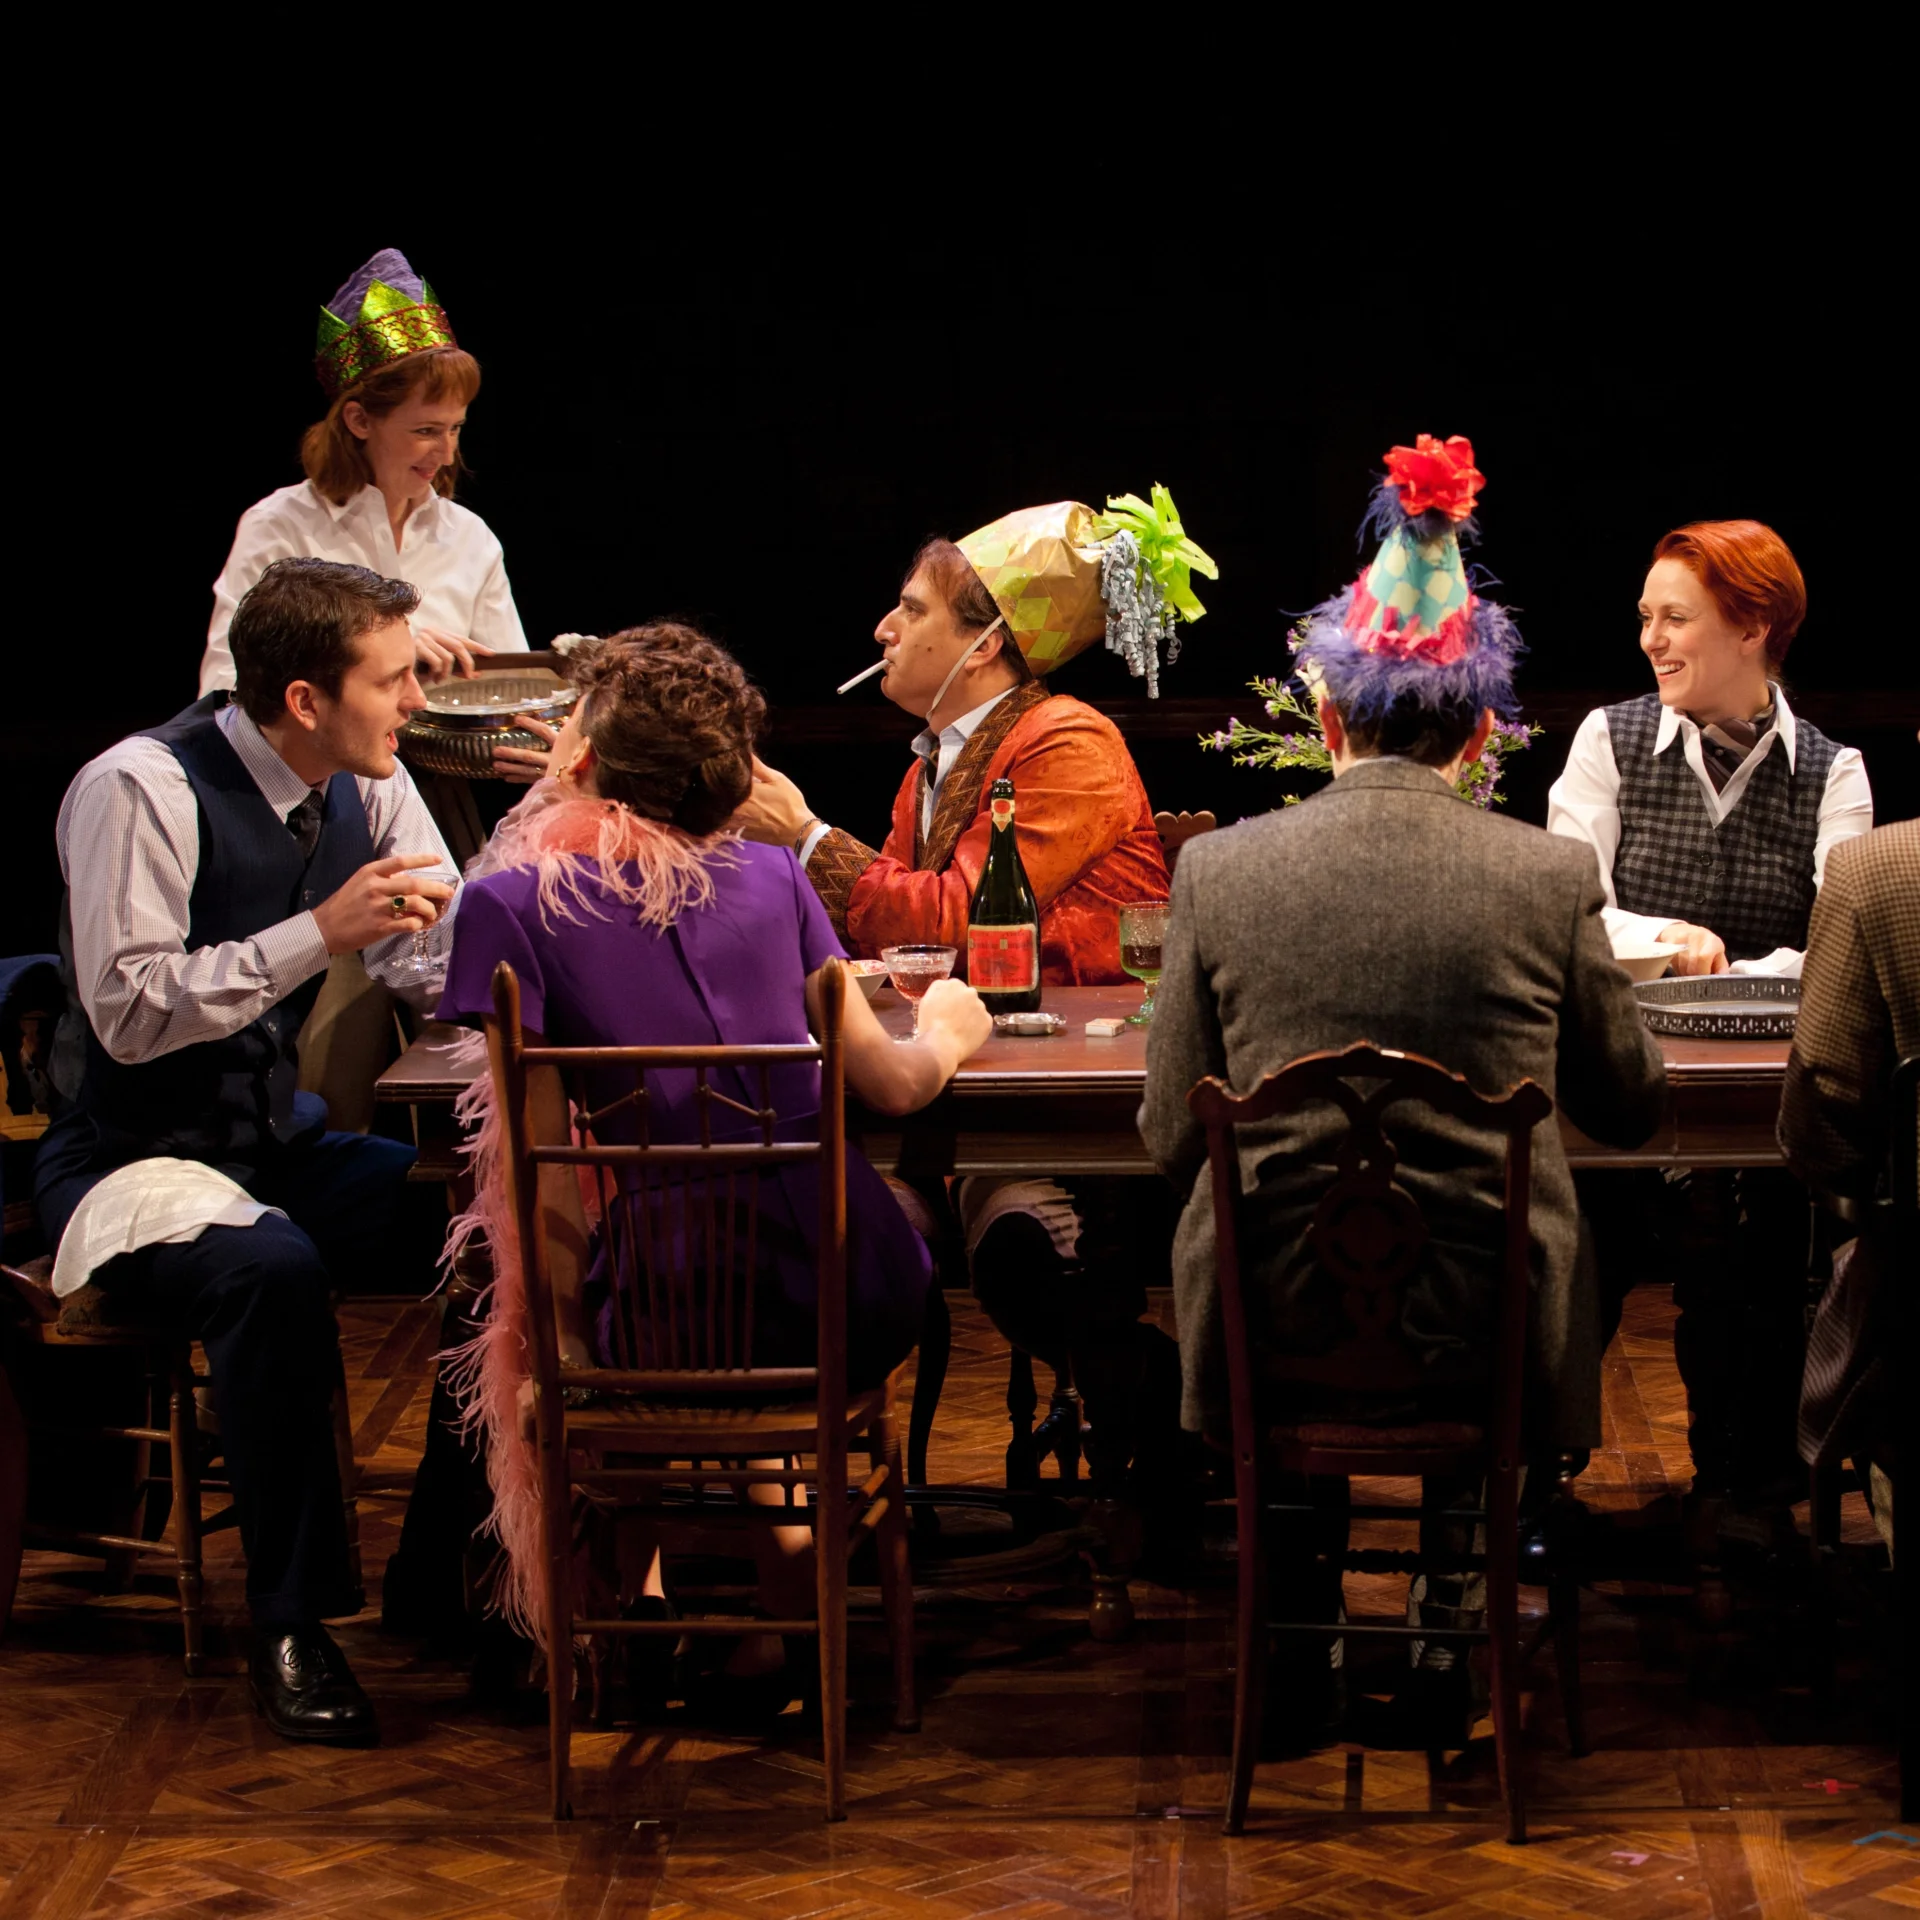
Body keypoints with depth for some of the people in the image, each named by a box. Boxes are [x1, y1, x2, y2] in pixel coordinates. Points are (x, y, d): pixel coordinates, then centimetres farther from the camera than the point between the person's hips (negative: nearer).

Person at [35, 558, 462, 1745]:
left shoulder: (365, 789, 3)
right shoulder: (142, 791, -18)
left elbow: (446, 964, 4)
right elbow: (129, 1013, -24)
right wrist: (320, 934, -28)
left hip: (280, 1141, 7)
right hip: (132, 1158, -6)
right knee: (269, 1268, -38)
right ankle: (292, 1624, -24)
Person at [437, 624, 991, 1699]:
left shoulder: (514, 900, -2)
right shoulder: (770, 876, 6)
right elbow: (893, 1086, 8)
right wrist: (948, 1031, 31)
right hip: (844, 1309, 1)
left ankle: (641, 1564, 22)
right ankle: (792, 1512, 19)